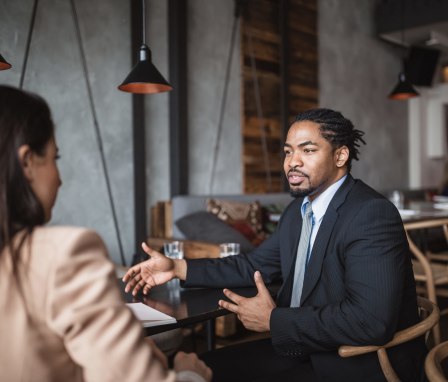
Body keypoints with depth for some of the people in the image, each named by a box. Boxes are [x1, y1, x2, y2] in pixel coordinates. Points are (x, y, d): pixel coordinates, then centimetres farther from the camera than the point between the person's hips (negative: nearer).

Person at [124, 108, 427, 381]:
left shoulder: (373, 214, -21)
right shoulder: (299, 210, 7)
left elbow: (371, 320, -30)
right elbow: (256, 265, 16)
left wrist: (274, 321, -21)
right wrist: (178, 268, 6)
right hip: (301, 348, 8)